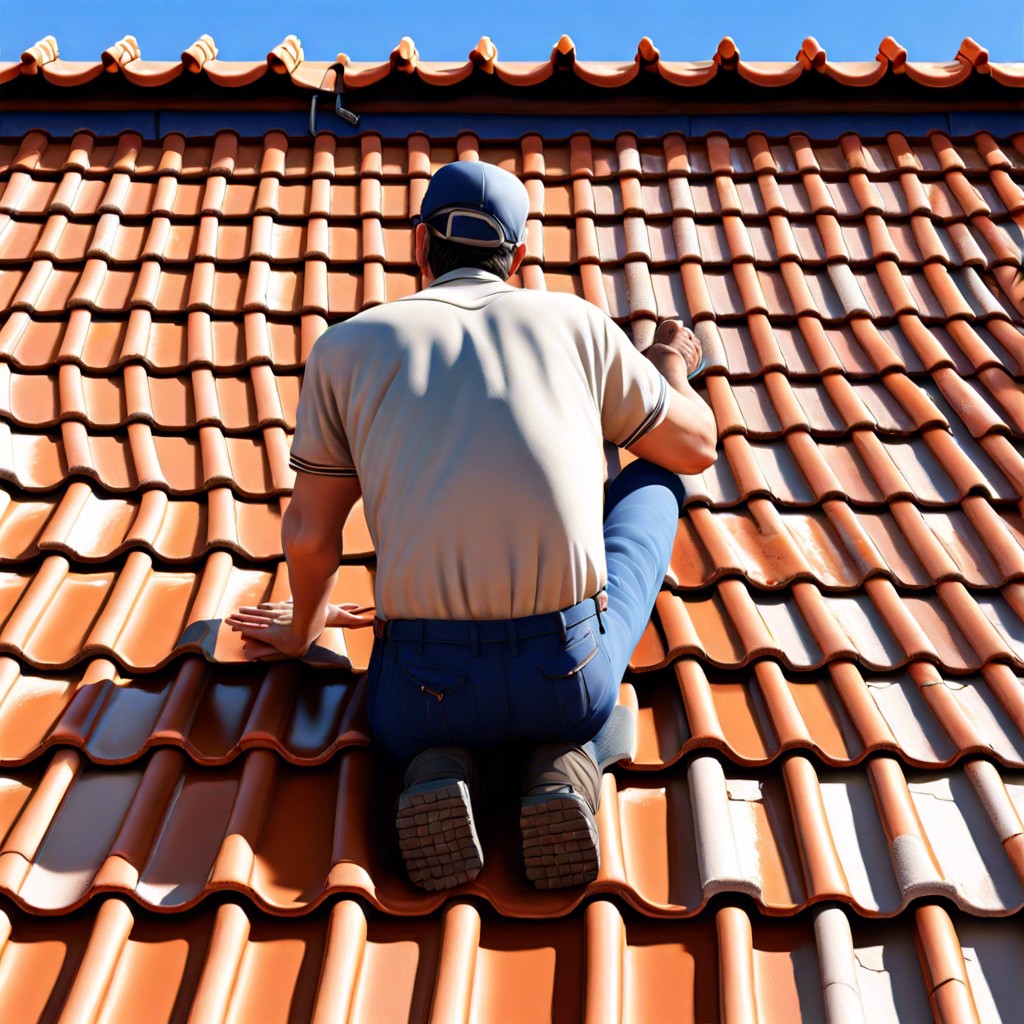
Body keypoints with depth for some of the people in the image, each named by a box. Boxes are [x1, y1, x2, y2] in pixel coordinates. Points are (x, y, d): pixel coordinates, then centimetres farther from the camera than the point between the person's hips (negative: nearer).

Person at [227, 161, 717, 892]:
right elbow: (697, 448, 23)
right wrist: (673, 366, 46)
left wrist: (303, 629, 35)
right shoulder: (574, 321, 11)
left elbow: (310, 536, 13)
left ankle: (438, 769, 0)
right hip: (570, 681, -1)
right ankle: (564, 761, 5)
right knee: (654, 481, 26)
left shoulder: (348, 345, 11)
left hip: (425, 695, 2)